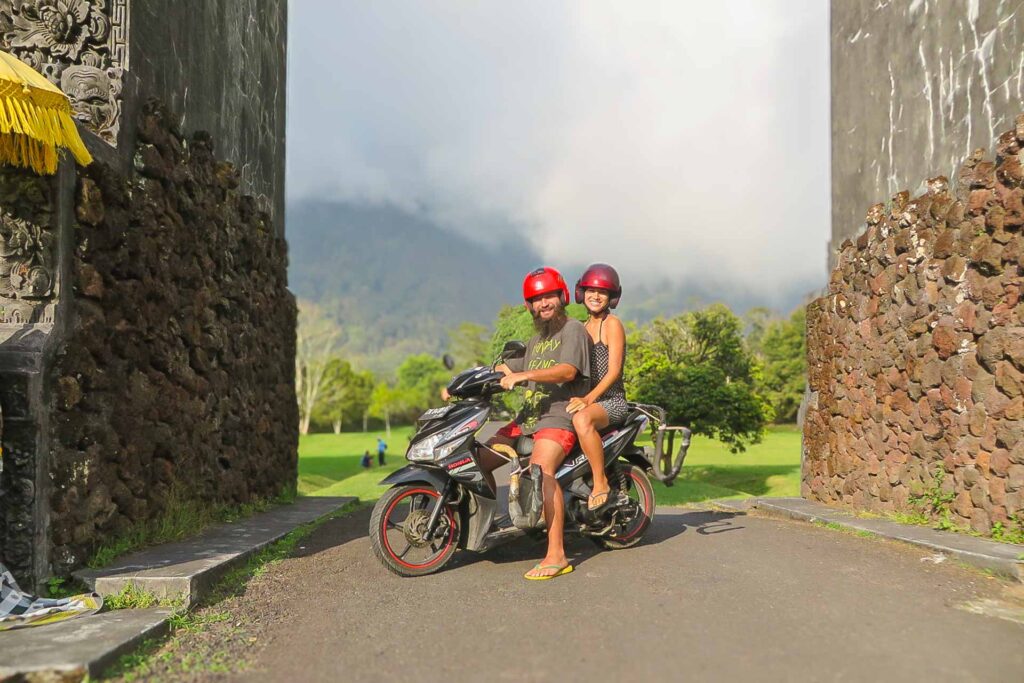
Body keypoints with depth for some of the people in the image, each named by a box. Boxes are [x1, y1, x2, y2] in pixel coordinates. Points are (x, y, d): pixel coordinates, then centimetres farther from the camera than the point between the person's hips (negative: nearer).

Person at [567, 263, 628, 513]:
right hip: (587, 398, 8)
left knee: (582, 419, -38)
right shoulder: (583, 327, 20)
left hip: (611, 400, -8)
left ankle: (600, 483, -26)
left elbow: (614, 371, -14)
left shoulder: (612, 324, -4)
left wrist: (588, 399, -25)